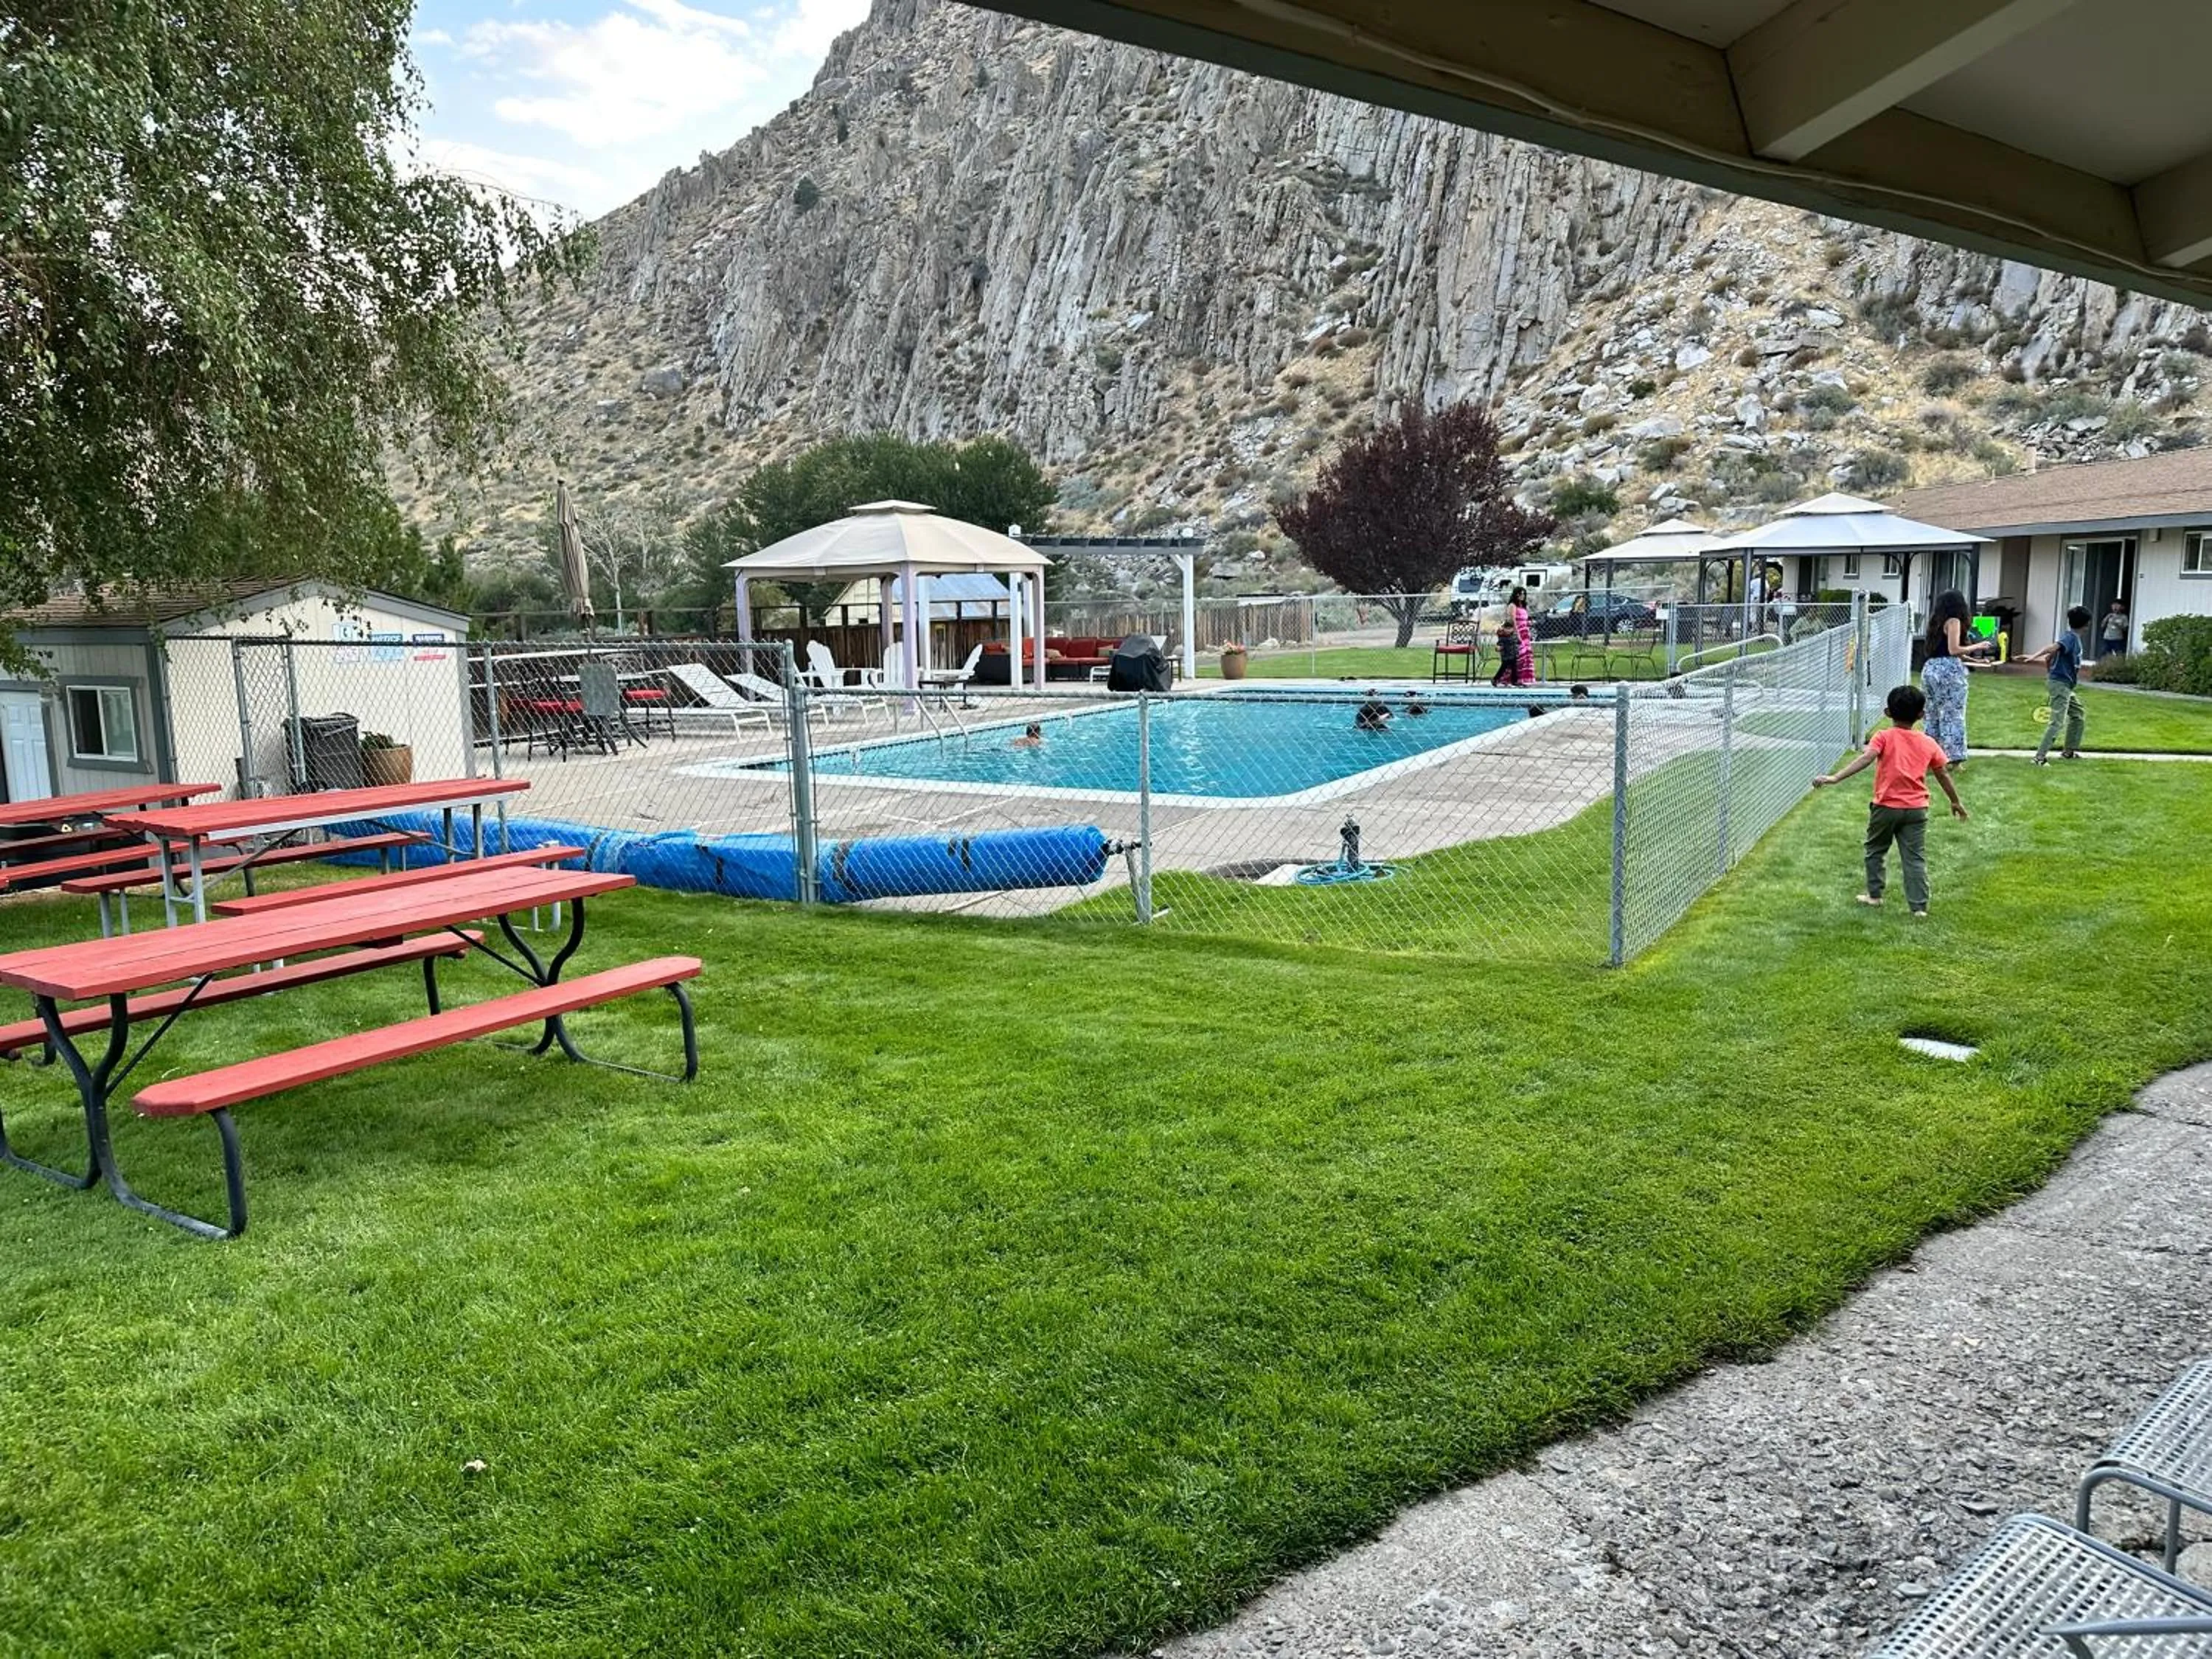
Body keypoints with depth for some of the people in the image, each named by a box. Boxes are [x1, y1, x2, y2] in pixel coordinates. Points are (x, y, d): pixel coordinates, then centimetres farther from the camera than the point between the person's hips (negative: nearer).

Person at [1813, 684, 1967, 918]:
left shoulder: (1884, 737, -7)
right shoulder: (1929, 743, 4)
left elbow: (1866, 759, -24)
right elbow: (1943, 775, 13)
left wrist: (1835, 777, -34)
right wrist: (1956, 801, 28)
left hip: (1886, 807, -2)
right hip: (1916, 809, 2)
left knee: (1876, 850, 19)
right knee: (1915, 857, 5)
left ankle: (1874, 894, 25)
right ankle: (1920, 906, 2)